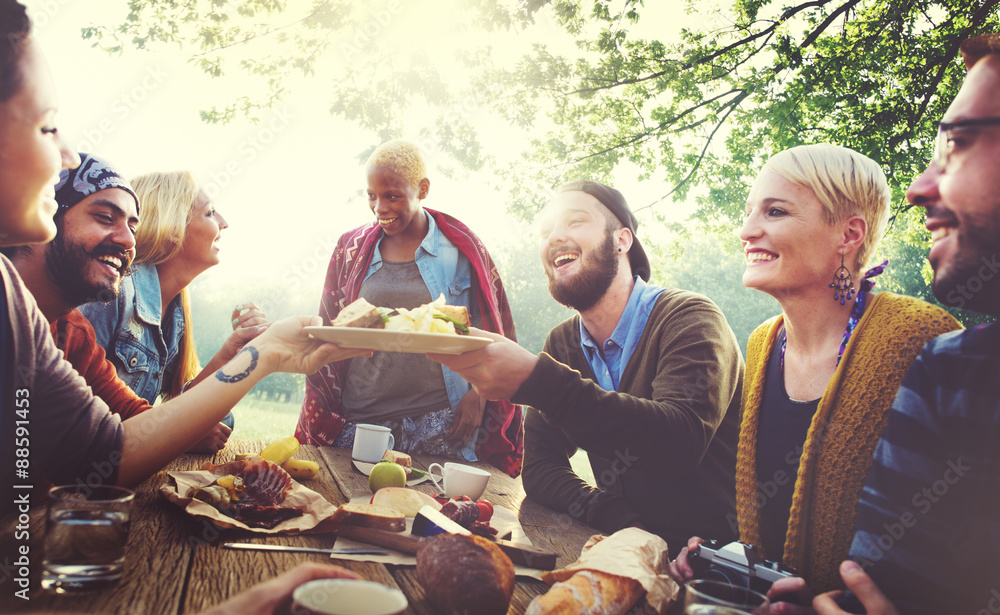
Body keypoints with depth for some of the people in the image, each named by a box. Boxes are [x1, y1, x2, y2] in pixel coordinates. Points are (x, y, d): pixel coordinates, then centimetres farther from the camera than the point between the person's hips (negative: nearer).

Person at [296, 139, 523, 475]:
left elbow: (492, 334, 5)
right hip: (359, 420, 2)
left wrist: (477, 395, -6)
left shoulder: (461, 249, 2)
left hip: (439, 422, -2)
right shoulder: (352, 248, 10)